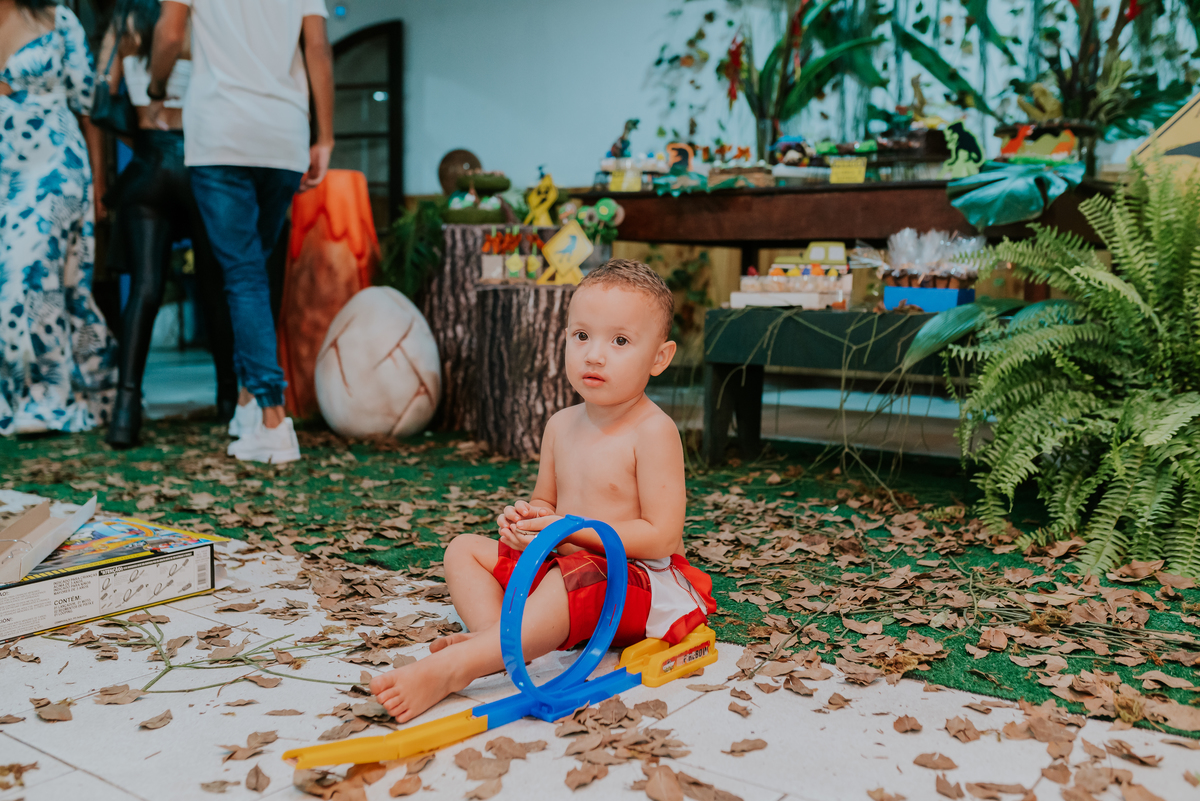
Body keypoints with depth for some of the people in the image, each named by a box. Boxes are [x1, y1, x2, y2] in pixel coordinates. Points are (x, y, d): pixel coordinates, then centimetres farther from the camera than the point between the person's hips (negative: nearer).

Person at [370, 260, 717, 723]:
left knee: (569, 582, -40)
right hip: (560, 564, 9)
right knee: (464, 550, 4)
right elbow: (546, 501, 19)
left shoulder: (653, 432, -17)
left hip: (639, 580, -8)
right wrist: (524, 519, -7)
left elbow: (661, 537, -20)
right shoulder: (561, 426, 5)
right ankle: (493, 639, -23)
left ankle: (454, 667, -47)